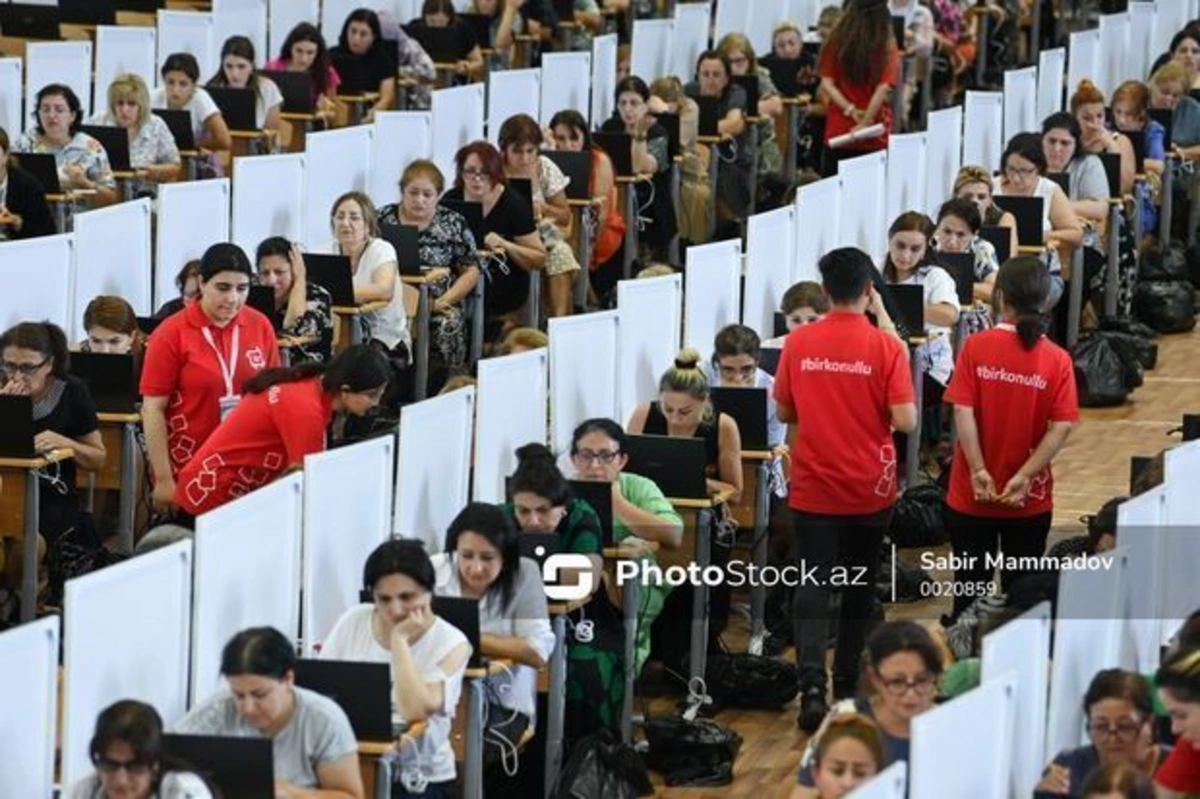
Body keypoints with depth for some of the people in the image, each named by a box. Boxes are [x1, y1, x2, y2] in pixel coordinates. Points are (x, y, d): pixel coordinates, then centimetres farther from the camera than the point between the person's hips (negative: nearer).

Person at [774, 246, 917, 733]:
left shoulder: (799, 343, -6)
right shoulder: (885, 346, -11)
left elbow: (783, 412, 4)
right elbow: (905, 420, -14)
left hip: (813, 488, 0)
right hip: (870, 490, 0)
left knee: (813, 585, -1)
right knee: (859, 588, 16)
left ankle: (813, 683, -20)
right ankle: (848, 684, 27)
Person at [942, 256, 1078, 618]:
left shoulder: (976, 347, -9)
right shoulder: (1057, 360, -6)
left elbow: (963, 413, -14)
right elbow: (1062, 427, -12)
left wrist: (978, 471, -13)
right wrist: (1024, 476, -12)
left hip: (973, 494, -1)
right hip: (1030, 500, 1)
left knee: (971, 588, 11)